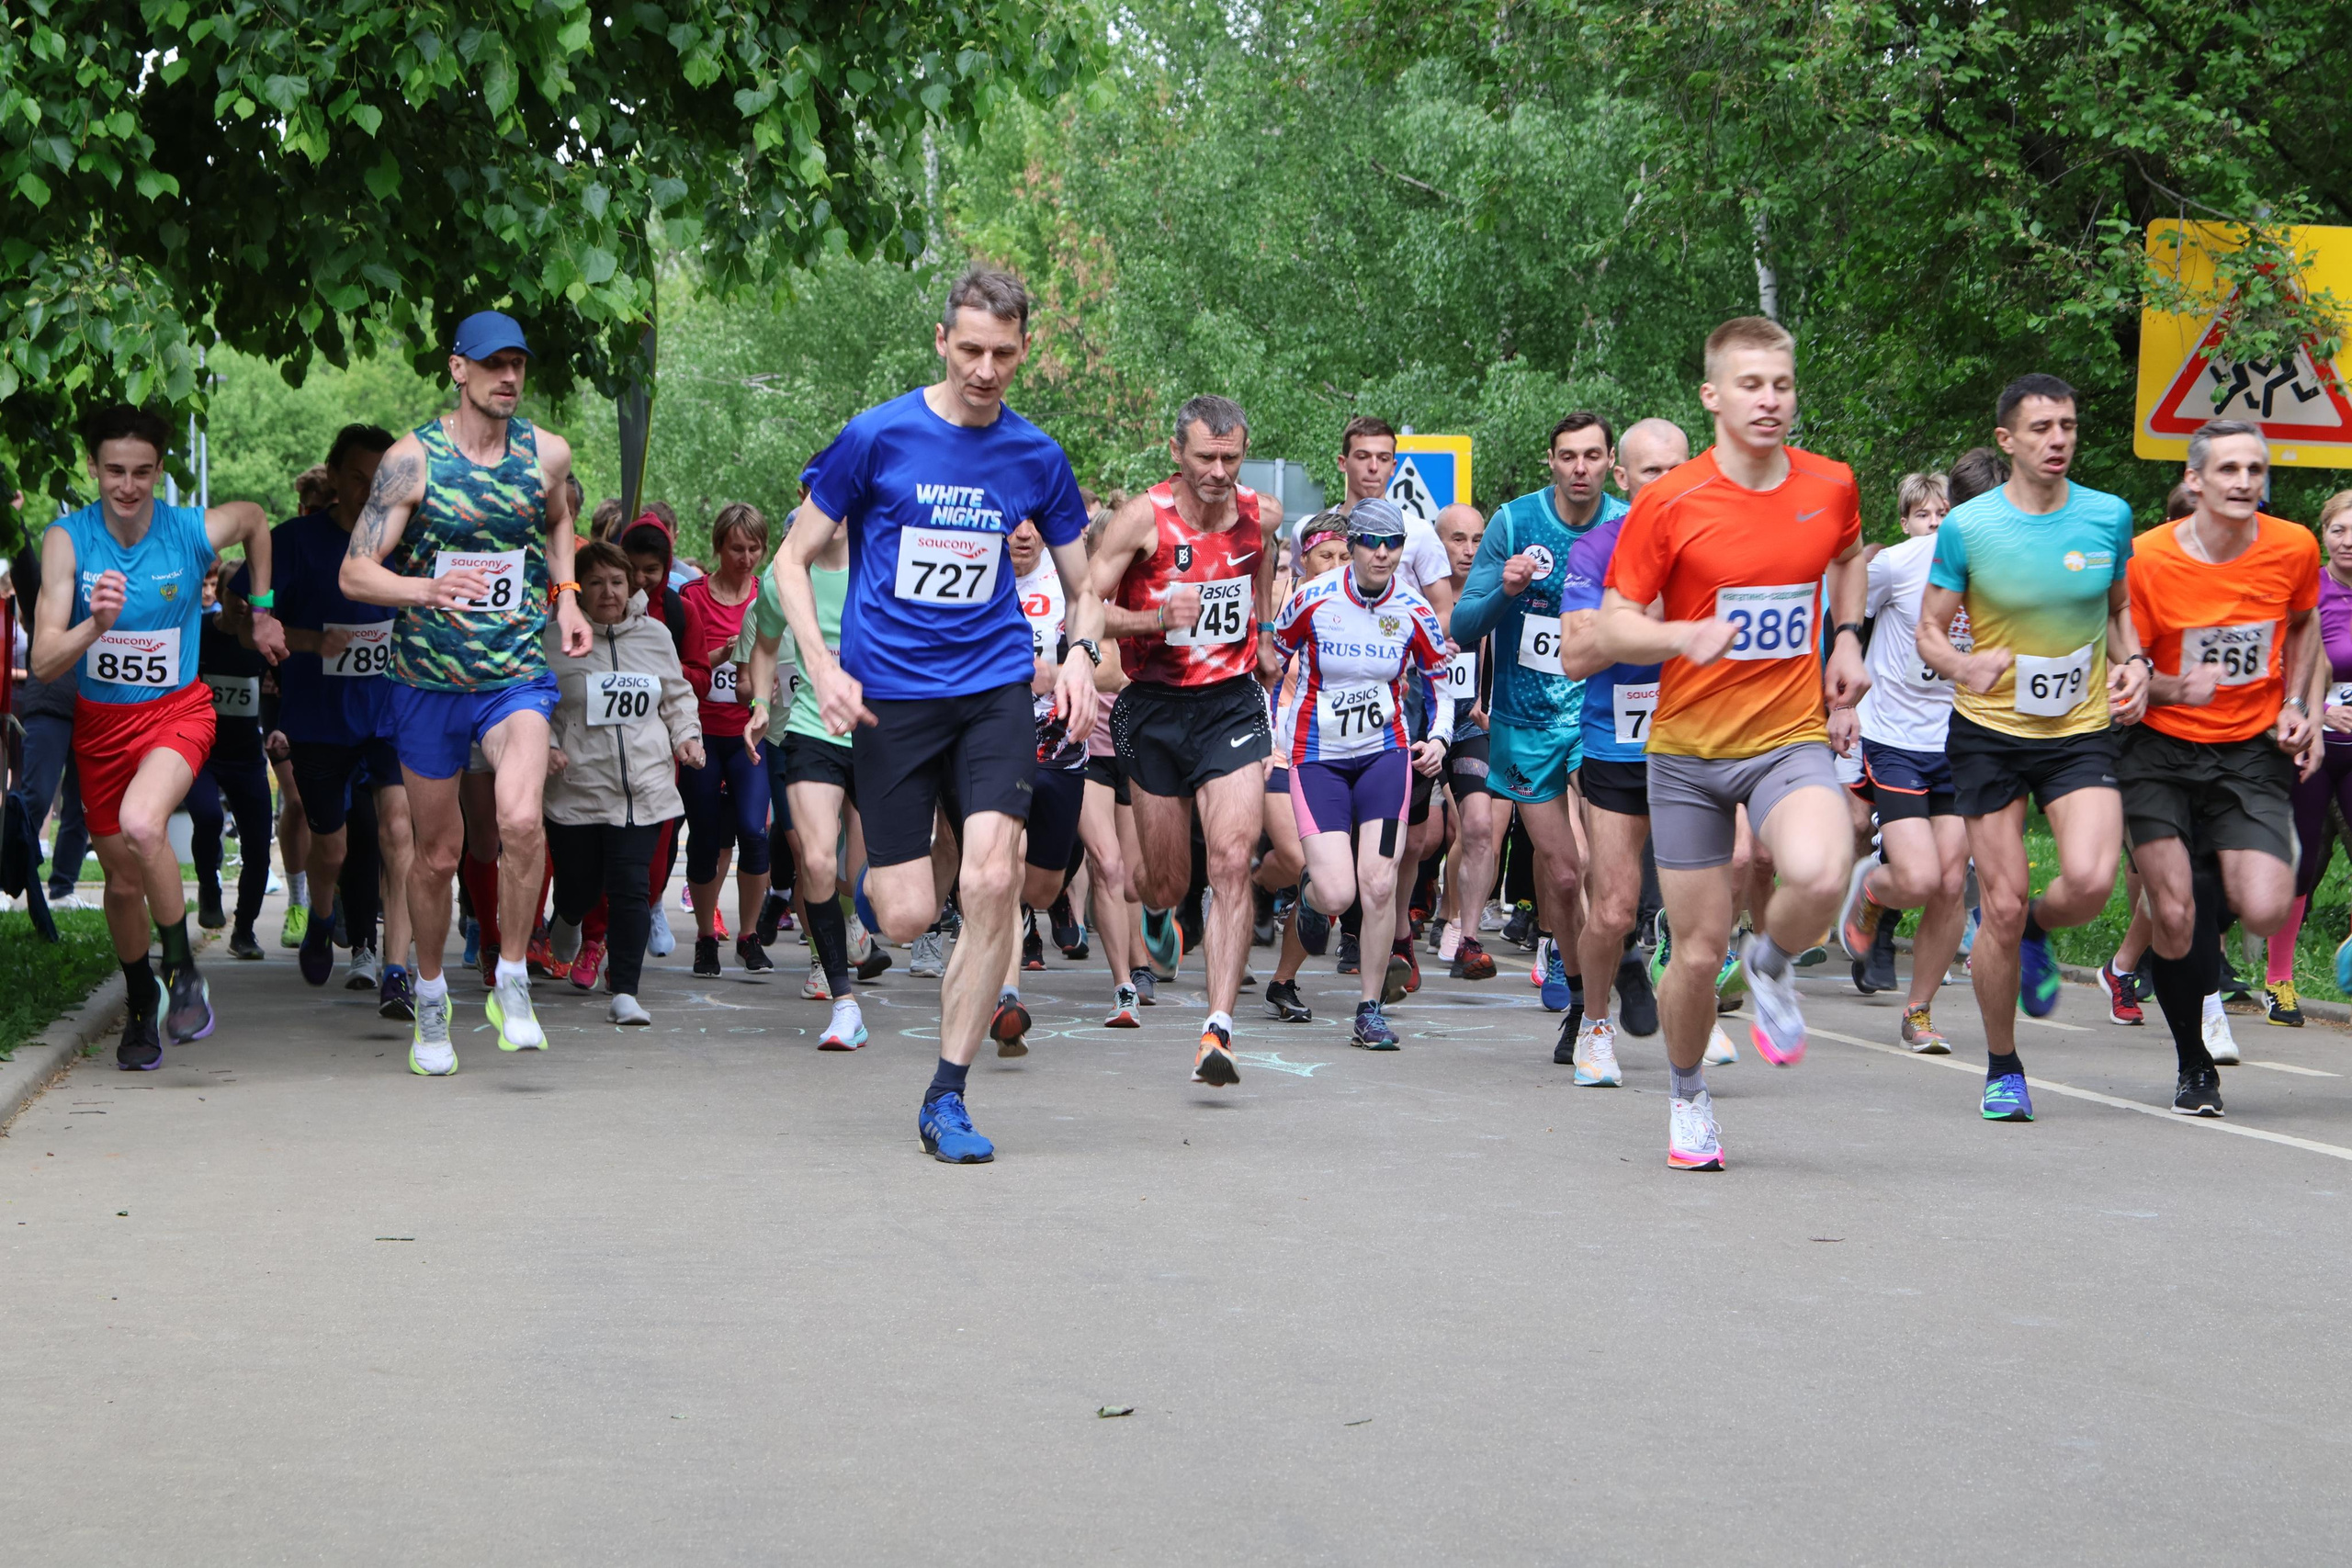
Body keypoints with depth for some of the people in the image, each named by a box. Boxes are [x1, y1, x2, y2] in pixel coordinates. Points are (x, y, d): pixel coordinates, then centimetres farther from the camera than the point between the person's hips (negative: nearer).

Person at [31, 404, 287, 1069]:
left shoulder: (196, 531, -15)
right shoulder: (66, 540, -15)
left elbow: (254, 518, 12)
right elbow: (43, 663, -21)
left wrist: (262, 611, 16)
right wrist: (94, 626, -39)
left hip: (178, 711, -2)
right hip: (100, 722, 2)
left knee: (142, 827, -32)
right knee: (123, 881, 13)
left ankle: (182, 969, -11)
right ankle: (140, 1002, 40)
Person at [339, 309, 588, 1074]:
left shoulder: (548, 453, 0)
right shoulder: (412, 458, -9)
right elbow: (355, 573, -14)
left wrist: (565, 596, 9)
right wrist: (428, 590, -32)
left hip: (518, 674, 0)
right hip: (428, 679, 0)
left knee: (521, 820, -26)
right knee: (437, 851, 10)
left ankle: (511, 984, -9)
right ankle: (430, 999, 33)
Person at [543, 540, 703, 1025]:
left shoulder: (655, 635, 10)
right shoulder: (555, 639, -1)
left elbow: (678, 695, 23)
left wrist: (687, 737, 8)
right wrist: (545, 745, -11)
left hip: (643, 790, 2)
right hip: (575, 790, -2)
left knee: (631, 889, -9)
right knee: (579, 888, 8)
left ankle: (624, 992, -4)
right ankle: (565, 924, 47)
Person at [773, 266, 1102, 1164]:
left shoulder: (1036, 458, 4)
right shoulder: (877, 438, -5)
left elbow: (1082, 590, 16)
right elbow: (792, 559, 3)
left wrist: (1081, 656, -5)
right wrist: (822, 669, -11)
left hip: (993, 687, 2)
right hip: (889, 691, -2)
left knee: (993, 881, -16)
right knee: (908, 919, -5)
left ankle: (946, 1099, -4)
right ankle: (875, 876, 35)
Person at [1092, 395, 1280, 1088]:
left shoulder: (1263, 515, -1)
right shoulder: (1143, 518, -13)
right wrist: (1157, 619, -26)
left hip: (1233, 702, 1)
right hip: (1154, 707, -1)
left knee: (1232, 862, -17)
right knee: (1166, 886, 8)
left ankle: (1218, 1031, -20)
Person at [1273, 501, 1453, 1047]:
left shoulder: (1413, 611, -5)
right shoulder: (1313, 598, -10)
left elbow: (1442, 676, 11)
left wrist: (1439, 738, -4)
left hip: (1385, 753, 2)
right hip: (1318, 756, -1)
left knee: (1378, 884, -11)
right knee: (1336, 895, -14)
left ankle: (1370, 1010, 3)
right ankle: (1308, 882, 25)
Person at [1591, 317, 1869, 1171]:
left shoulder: (1830, 486, 1)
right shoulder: (1668, 503, -9)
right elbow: (1611, 629, -7)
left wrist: (1846, 636, 12)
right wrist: (1689, 635, -25)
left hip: (1791, 738, 1)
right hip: (1688, 748, -1)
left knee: (1820, 876, -30)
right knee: (1698, 949, 3)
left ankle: (1771, 965, 5)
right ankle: (1687, 1095, 31)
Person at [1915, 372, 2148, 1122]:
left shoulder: (2109, 516, 0)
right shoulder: (1966, 527, -8)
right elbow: (1928, 631, -1)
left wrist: (2132, 661, -3)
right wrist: (1962, 665, -23)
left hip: (2083, 730, 2)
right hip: (1990, 731, -1)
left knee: (2091, 881, -21)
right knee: (2003, 906, -3)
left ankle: (2034, 933, 17)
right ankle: (2002, 1068, 16)